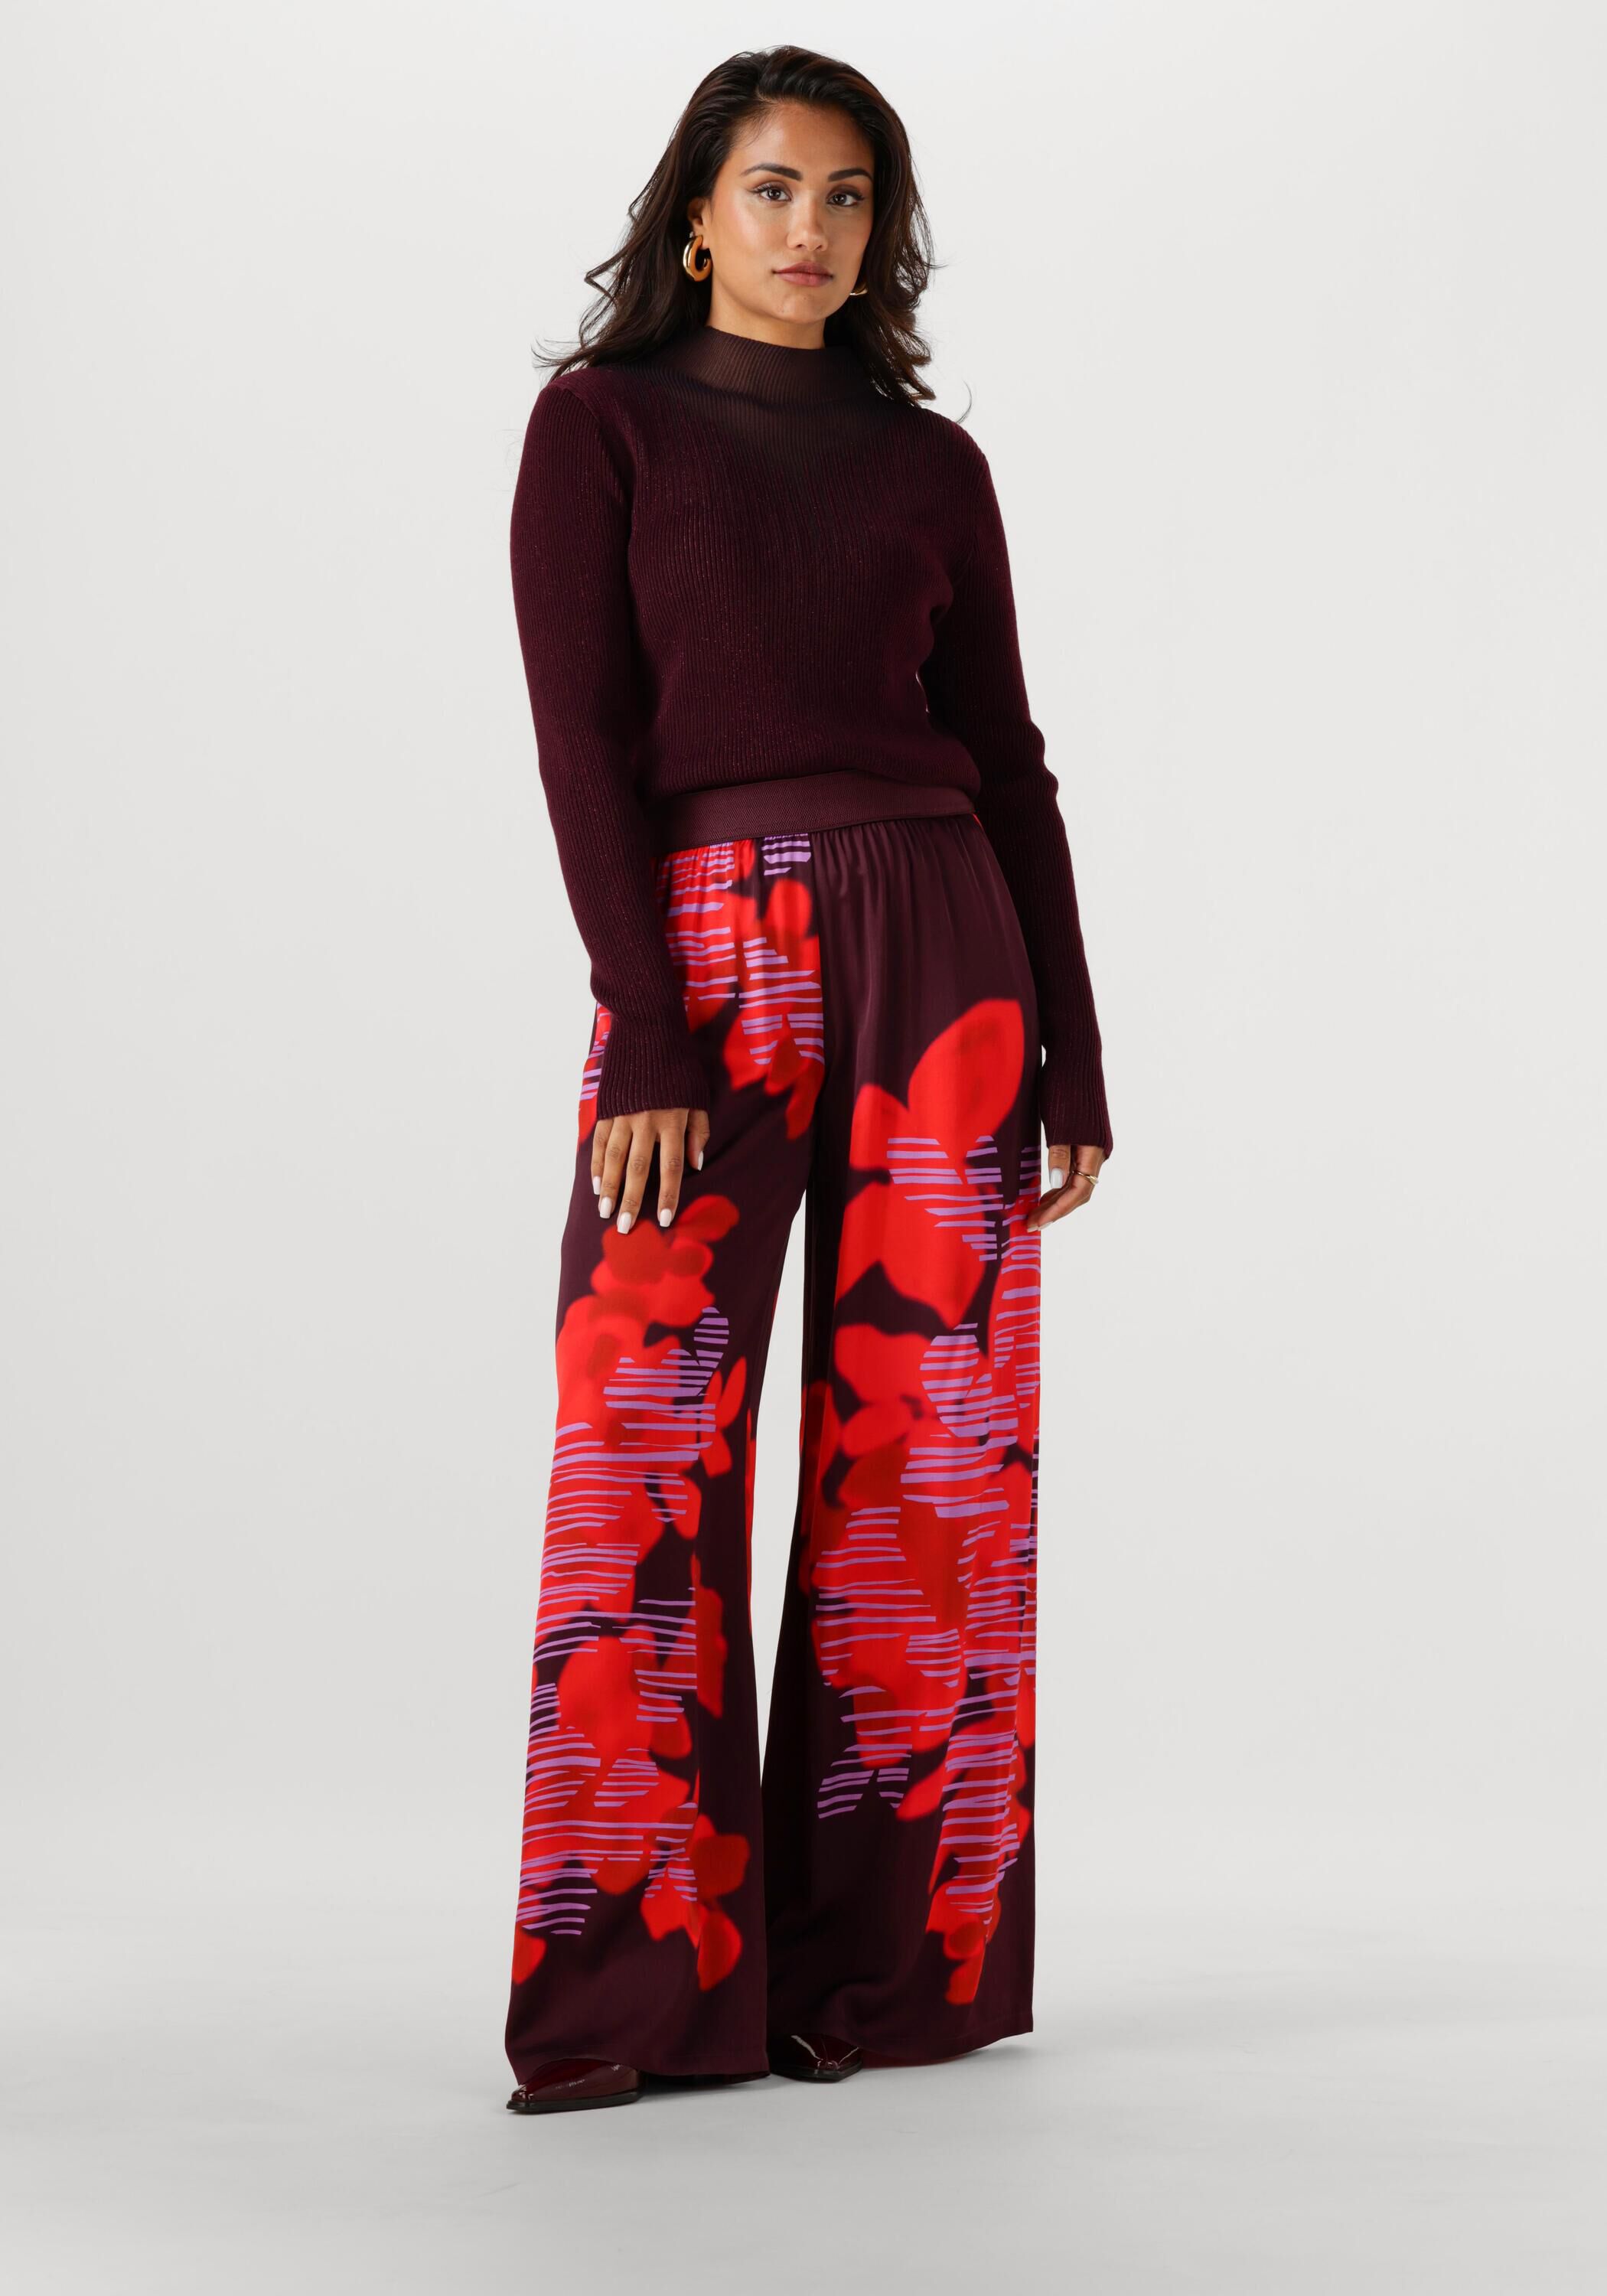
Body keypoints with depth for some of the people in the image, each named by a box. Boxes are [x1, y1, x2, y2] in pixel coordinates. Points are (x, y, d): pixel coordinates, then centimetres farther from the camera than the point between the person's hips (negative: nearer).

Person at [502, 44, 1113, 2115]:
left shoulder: (930, 464, 14)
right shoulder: (601, 425, 5)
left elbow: (1005, 758, 12)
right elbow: (583, 734, -4)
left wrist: (1070, 1057, 6)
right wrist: (647, 1038, -14)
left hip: (937, 951, 3)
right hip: (704, 957, -3)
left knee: (927, 1459, 1)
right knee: (644, 1457, -9)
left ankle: (900, 1962, 11)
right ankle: (643, 1994, -2)